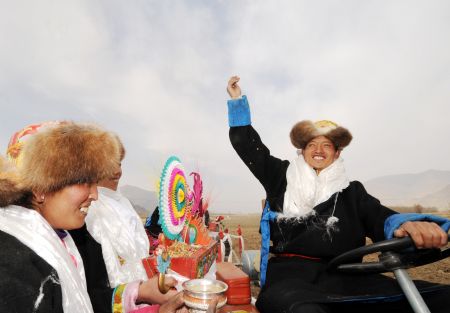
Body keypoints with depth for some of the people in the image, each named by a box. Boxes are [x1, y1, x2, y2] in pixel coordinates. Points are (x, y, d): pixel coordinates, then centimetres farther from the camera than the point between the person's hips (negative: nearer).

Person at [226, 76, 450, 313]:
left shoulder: (351, 191, 20)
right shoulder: (282, 176, 17)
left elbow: (378, 217, 3)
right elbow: (246, 144, 20)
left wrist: (406, 224, -21)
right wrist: (237, 100, 19)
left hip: (342, 277, 3)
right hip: (290, 273, -2)